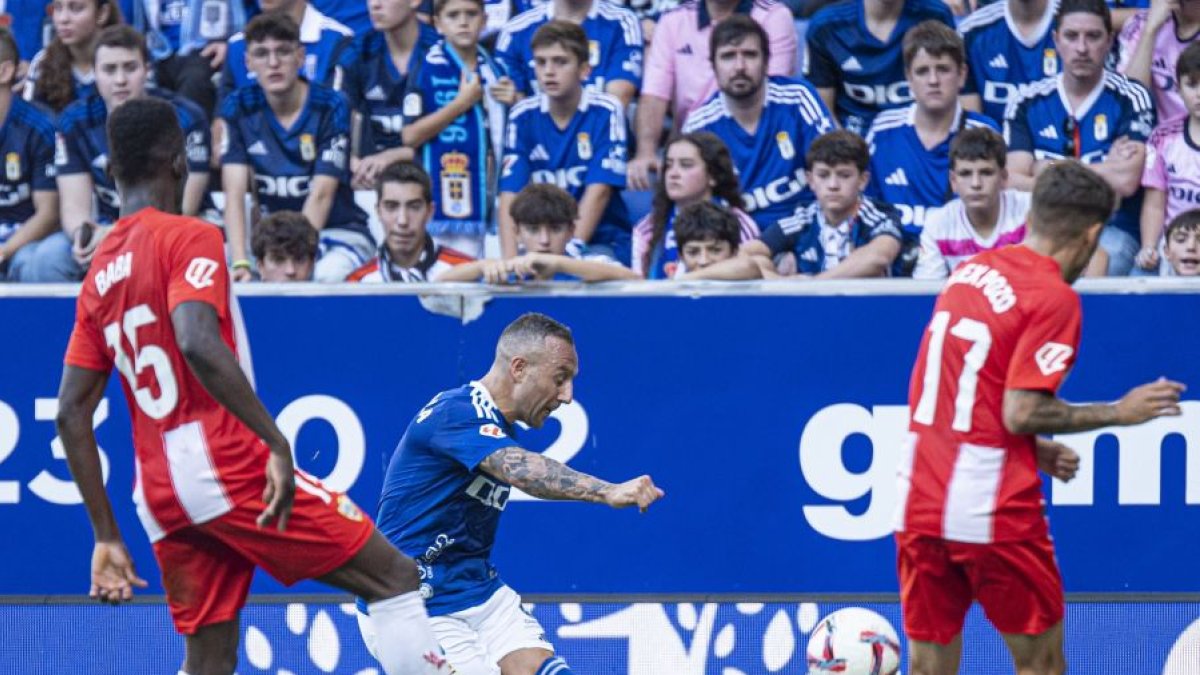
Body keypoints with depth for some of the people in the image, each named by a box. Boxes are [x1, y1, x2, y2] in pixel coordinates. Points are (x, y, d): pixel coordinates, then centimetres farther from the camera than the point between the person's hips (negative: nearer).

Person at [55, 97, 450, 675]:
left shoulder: (99, 275, 16)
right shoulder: (188, 238, -5)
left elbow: (71, 415, 14)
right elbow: (198, 345, -24)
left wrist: (106, 536, 17)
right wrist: (276, 442, -25)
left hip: (157, 492, 7)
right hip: (226, 465, -7)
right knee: (394, 577, -2)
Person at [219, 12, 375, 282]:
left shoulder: (331, 108, -12)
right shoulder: (238, 108, -4)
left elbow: (321, 196, -19)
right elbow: (235, 192, -11)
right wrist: (241, 264, -27)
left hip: (338, 234, -3)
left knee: (325, 278, -36)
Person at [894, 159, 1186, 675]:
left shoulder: (968, 271, 12)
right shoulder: (1055, 298, -10)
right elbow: (1021, 412, -16)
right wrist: (1118, 413, -6)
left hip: (918, 502, 6)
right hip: (993, 511, -6)